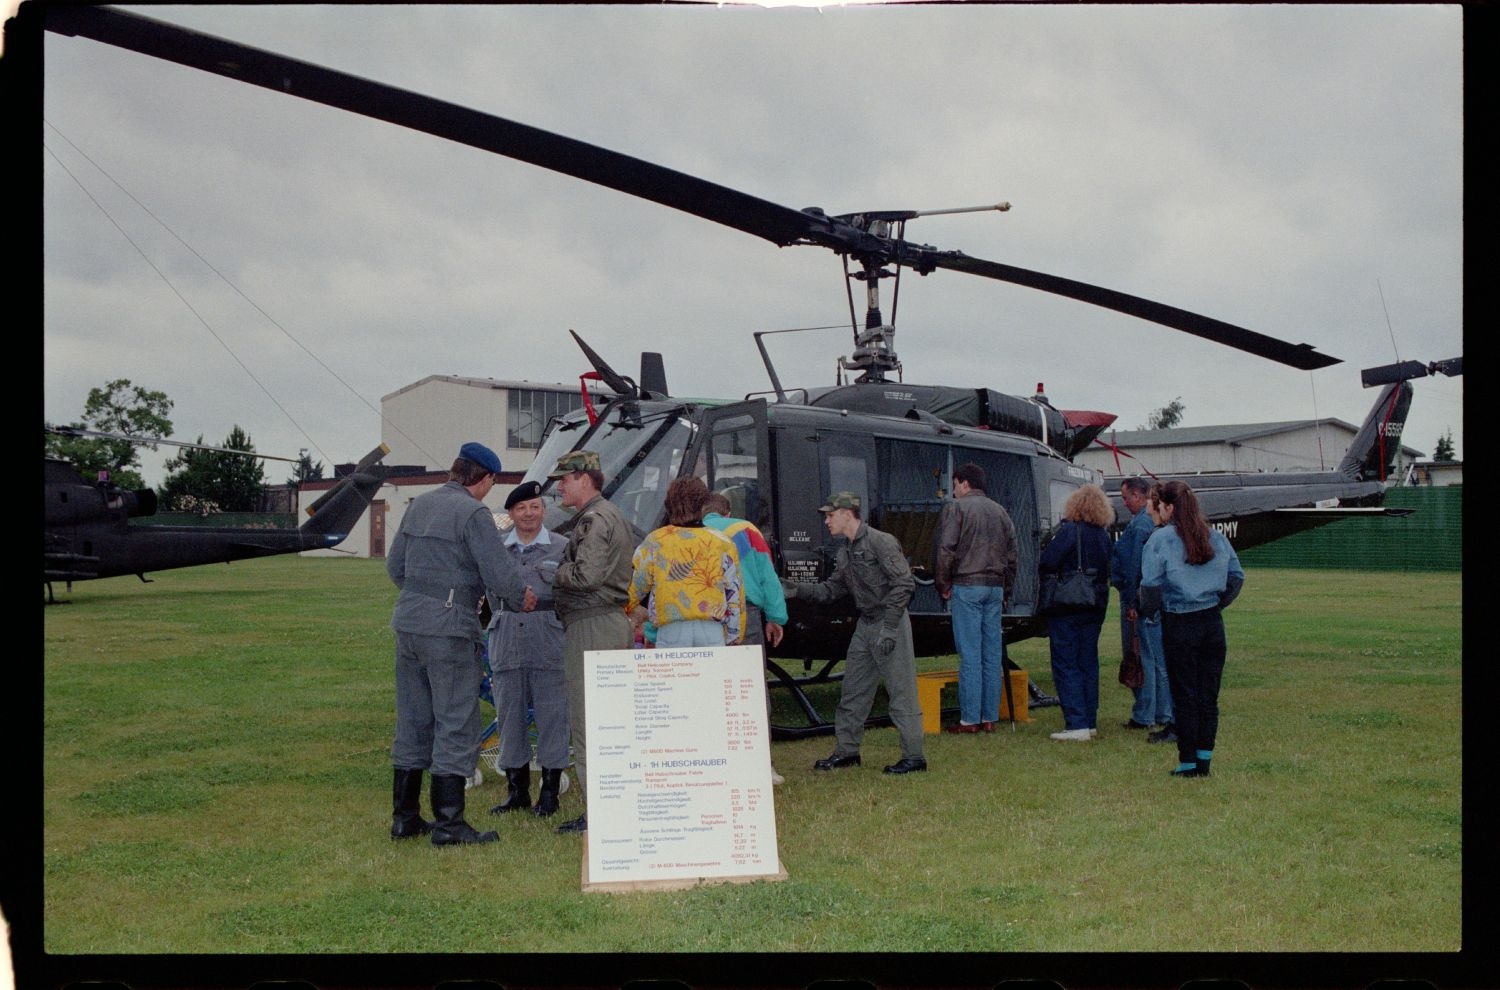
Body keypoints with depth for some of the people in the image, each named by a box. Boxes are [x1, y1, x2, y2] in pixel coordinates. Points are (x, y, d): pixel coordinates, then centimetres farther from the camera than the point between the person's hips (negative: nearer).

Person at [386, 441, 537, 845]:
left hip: (408, 624, 8)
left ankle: (404, 816, 22)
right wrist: (524, 596, 5)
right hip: (449, 629, -8)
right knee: (457, 724, -1)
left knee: (412, 722, 15)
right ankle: (448, 823, -1)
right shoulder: (473, 513, -12)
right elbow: (500, 573, -14)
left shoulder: (419, 504, 12)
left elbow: (395, 564, 17)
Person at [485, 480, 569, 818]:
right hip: (507, 643, 3)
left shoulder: (560, 548, 5)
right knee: (509, 715, 7)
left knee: (551, 716, -1)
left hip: (548, 643, -3)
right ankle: (516, 790, 19)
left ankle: (549, 793, 9)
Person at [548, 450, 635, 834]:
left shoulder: (594, 519, -12)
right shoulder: (614, 515, 21)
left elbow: (586, 574, -24)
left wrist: (553, 573, -6)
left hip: (590, 625, -11)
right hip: (615, 621, 11)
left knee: (586, 721, -7)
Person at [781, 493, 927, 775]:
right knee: (853, 691, 12)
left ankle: (914, 756, 2)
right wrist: (797, 591, 3)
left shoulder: (881, 542, -13)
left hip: (891, 624, -9)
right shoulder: (845, 553, 14)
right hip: (865, 625, 9)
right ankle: (846, 750, 23)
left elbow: (904, 583, -18)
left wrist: (889, 627, -22)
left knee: (901, 691, -5)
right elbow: (831, 590, 17)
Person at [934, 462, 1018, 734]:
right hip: (995, 587, 6)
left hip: (966, 586, -6)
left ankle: (969, 719, -5)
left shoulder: (956, 508, -4)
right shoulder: (1000, 511, 15)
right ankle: (990, 717, 9)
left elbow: (946, 550, -11)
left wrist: (944, 585, -2)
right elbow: (1011, 552, 16)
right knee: (992, 654, 7)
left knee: (969, 654, -6)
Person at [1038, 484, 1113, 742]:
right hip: (1095, 605, 7)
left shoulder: (1069, 531, -15)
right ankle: (1090, 722, 18)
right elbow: (1107, 571, 11)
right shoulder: (1104, 536, 5)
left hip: (1067, 607, -7)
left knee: (1065, 665, -3)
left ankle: (1076, 725, -8)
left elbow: (1046, 563, -19)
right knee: (1088, 663, 14)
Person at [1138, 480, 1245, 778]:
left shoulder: (1161, 539, -10)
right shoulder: (1215, 537, 6)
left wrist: (1145, 609, 2)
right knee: (1209, 694, 10)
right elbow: (1237, 576, 8)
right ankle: (1204, 758, 15)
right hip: (1212, 622, 5)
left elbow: (1152, 584, -14)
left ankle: (1188, 762, 7)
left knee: (1185, 695, 3)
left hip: (1179, 626, -4)